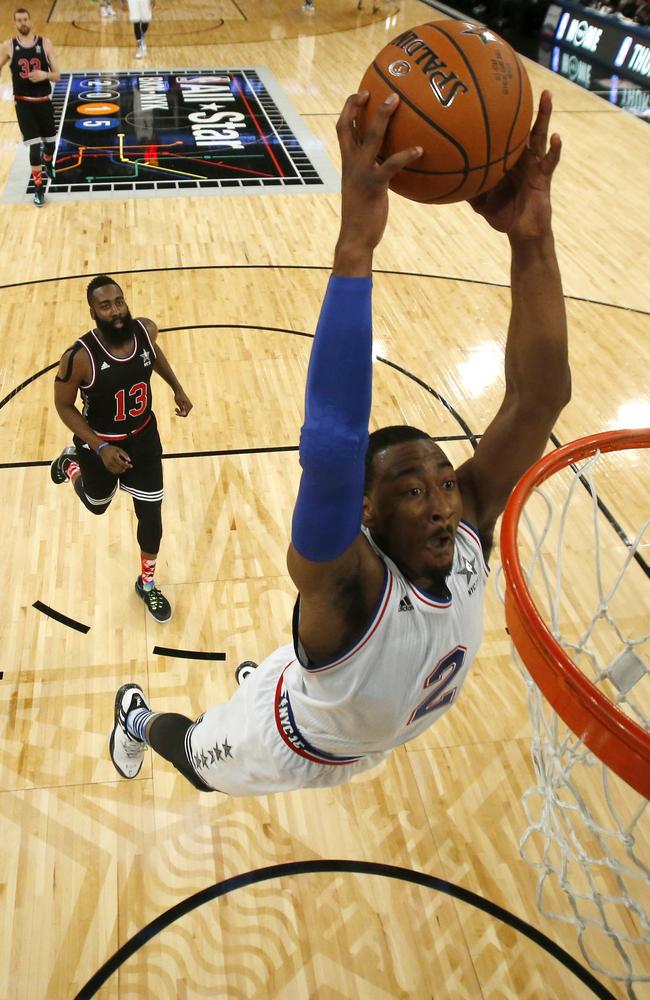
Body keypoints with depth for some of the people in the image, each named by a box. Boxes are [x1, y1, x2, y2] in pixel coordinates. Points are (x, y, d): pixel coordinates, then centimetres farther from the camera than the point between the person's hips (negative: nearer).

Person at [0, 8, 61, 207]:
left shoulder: (45, 43, -3)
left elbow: (57, 76, -5)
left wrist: (45, 75, -26)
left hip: (44, 101, 2)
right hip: (24, 103, -1)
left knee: (50, 142, 16)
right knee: (34, 146, -8)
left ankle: (48, 163, 52)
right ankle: (38, 188, 5)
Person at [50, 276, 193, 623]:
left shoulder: (145, 329, -18)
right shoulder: (79, 357, -31)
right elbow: (64, 406, -17)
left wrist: (177, 388, 3)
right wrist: (101, 448, -23)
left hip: (144, 438, 3)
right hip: (100, 444, -3)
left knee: (151, 515, 8)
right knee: (96, 505, 25)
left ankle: (146, 584, 32)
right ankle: (70, 463, 58)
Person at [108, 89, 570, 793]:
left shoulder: (469, 531, -30)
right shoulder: (344, 583, -46)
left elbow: (539, 397, -40)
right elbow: (329, 449, -67)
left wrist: (530, 240, -53)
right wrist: (355, 244, -73)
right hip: (281, 755, -4)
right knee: (194, 753, 27)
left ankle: (260, 677, 68)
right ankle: (136, 716, 56)